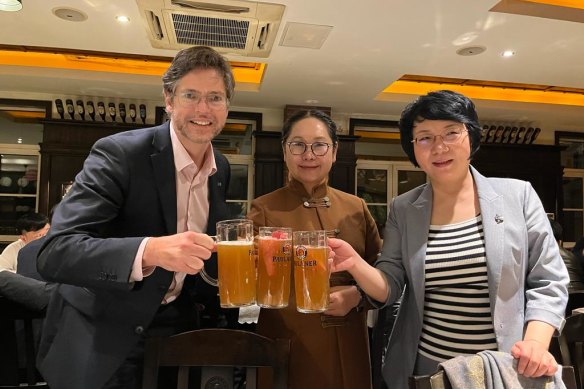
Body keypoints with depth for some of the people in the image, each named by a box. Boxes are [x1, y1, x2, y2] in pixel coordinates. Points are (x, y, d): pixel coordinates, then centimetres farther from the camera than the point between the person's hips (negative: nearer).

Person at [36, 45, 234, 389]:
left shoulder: (222, 169, -1)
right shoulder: (119, 153, -20)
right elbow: (55, 252, -29)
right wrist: (150, 250, -44)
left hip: (176, 327, 5)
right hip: (102, 338, -5)